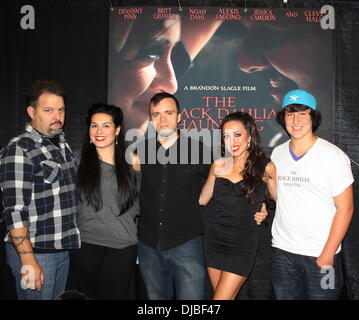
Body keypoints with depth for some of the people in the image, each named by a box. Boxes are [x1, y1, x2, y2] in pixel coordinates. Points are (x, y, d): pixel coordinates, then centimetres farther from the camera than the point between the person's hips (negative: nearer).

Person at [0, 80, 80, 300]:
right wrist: (28, 261, -20)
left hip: (63, 248, 7)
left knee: (58, 296, 19)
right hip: (35, 251, -7)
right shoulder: (19, 150, -14)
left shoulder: (62, 144, 9)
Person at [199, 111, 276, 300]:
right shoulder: (218, 166, 3)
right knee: (226, 297, 14)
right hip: (215, 241, 4)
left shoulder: (265, 167, -5)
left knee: (221, 297, -4)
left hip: (243, 245, -3)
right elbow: (202, 200, 10)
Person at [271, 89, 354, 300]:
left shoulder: (333, 155, -9)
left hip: (320, 254, -4)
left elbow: (345, 209, -10)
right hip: (283, 251, 4)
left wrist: (326, 256, -13)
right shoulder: (277, 154, 4)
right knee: (285, 296, 15)